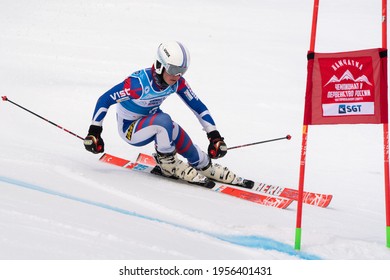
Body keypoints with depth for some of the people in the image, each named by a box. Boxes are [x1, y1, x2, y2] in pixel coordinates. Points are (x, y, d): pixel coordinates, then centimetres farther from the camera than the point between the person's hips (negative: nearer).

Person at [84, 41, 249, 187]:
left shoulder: (177, 82, -15)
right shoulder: (139, 83, -33)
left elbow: (197, 106, -5)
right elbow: (105, 100, -26)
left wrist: (215, 136, -10)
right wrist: (94, 132, -24)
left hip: (151, 120, 6)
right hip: (130, 130, -6)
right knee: (163, 120, -34)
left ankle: (205, 166, 11)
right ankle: (168, 164, -15)